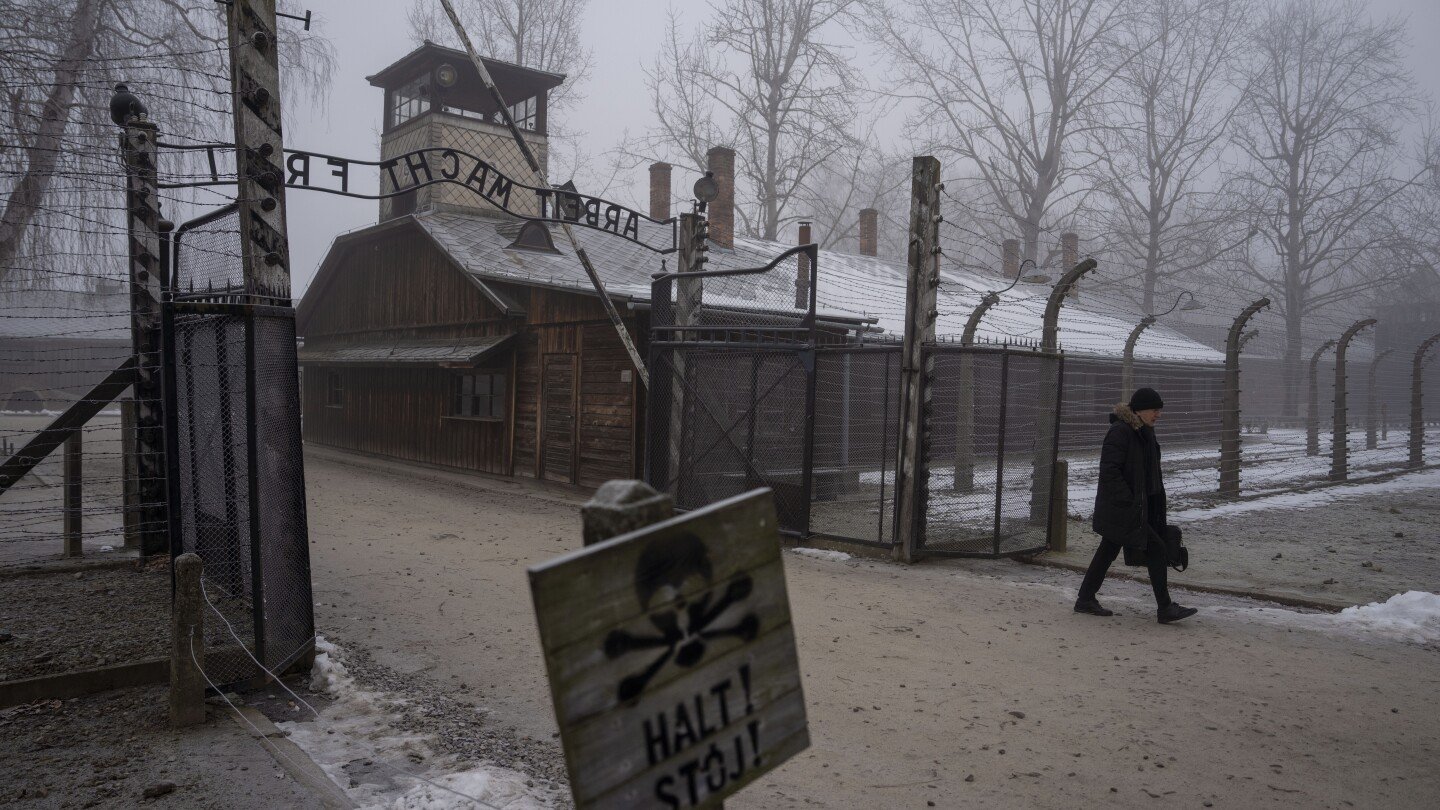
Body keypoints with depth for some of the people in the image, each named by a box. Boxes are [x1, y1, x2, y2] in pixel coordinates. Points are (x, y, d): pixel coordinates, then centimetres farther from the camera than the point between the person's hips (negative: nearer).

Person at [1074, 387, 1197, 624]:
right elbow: (1109, 470, -22)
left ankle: (1085, 600, 23)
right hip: (1121, 508, -10)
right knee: (1155, 549, -7)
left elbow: (1149, 472, 22)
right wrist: (1129, 502, -22)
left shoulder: (1144, 432, 13)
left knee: (1108, 551, 14)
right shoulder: (1120, 431, -18)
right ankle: (1165, 608, 0)